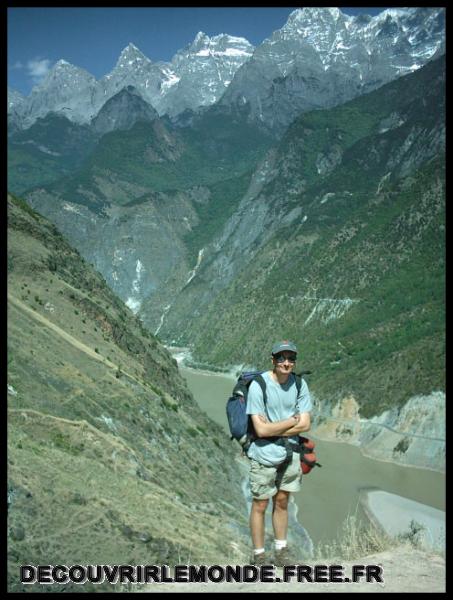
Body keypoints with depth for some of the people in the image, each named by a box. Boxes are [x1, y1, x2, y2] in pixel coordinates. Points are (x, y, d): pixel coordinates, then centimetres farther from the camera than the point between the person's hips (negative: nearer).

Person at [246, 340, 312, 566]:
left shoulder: (299, 385, -3)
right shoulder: (258, 385, -19)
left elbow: (305, 424, -5)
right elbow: (261, 429, -21)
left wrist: (274, 428, -15)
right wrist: (292, 421, -11)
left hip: (290, 453, 5)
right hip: (264, 456, -4)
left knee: (282, 502, 17)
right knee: (260, 505, 6)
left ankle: (281, 551, 31)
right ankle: (259, 555, 22)